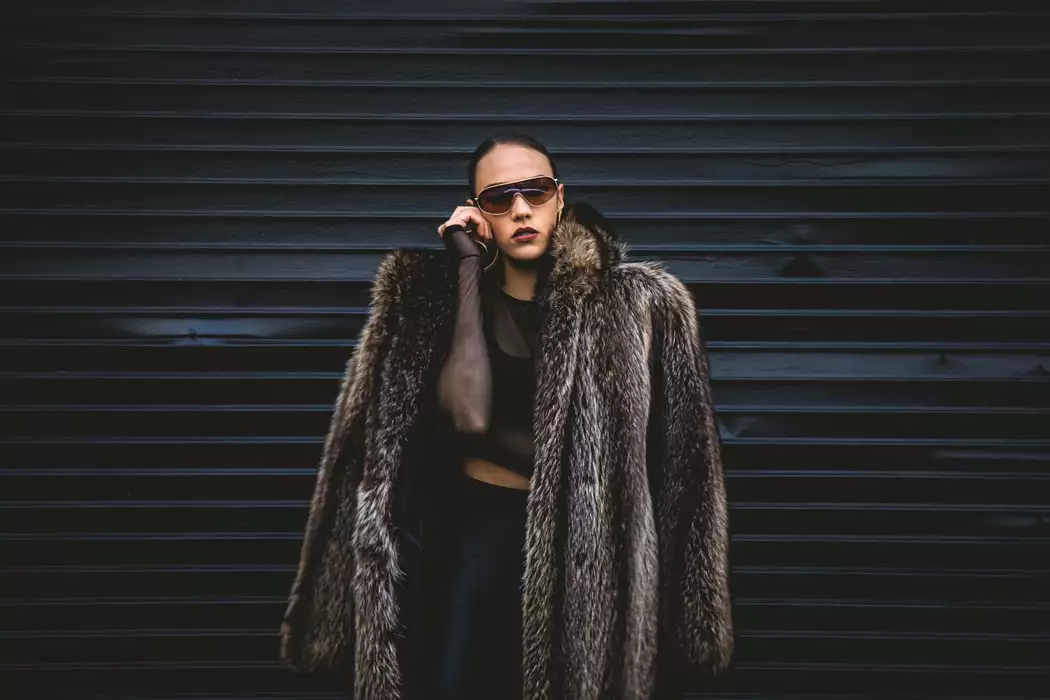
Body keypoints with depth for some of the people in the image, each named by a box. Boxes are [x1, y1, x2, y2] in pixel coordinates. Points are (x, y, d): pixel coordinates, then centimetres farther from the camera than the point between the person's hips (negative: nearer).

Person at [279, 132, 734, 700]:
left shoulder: (628, 302, -5)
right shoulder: (439, 296, -1)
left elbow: (606, 450, -10)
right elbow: (467, 413, -20)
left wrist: (489, 433, -9)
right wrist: (468, 264, -15)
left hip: (580, 539, -1)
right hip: (471, 532, 1)